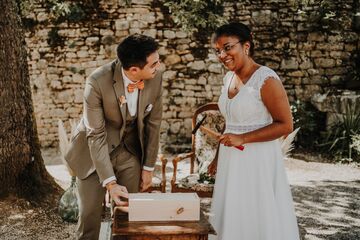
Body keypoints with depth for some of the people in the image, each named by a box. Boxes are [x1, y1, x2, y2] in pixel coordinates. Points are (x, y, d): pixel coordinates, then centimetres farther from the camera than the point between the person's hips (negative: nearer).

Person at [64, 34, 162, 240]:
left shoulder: (156, 78, -16)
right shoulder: (97, 82, -28)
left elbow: (153, 122, -3)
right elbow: (96, 135, -24)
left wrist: (148, 167, 2)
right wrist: (110, 183, -27)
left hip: (130, 151, 3)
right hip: (95, 152, -3)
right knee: (90, 214, 2)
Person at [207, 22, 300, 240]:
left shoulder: (266, 79, -15)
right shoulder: (229, 77, 8)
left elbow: (286, 125, -16)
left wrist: (243, 139, -19)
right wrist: (220, 156, 18)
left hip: (258, 161, -7)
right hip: (231, 161, 7)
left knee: (258, 219, 2)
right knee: (233, 219, 14)